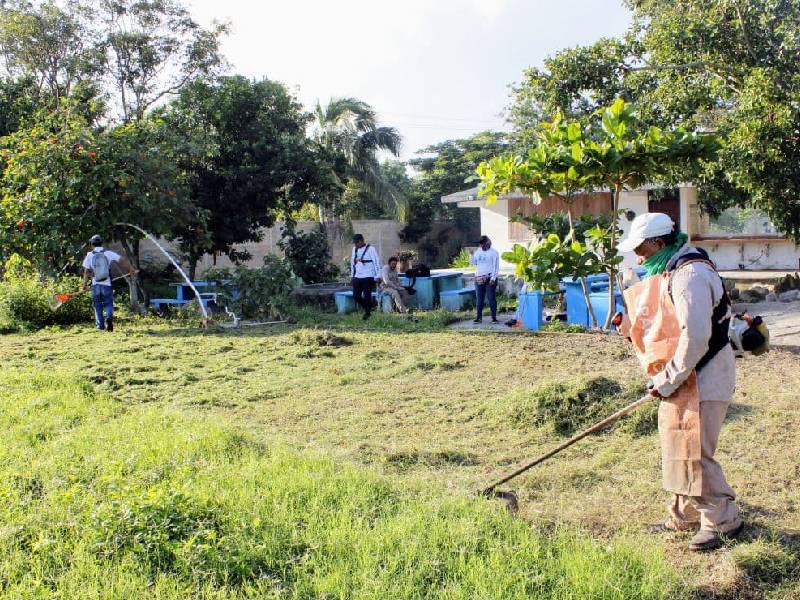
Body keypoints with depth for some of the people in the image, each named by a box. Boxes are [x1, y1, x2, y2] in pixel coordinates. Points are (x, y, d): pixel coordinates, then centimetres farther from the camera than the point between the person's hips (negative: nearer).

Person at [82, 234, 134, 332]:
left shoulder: (89, 255, 0)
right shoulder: (108, 253, 0)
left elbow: (86, 272, -2)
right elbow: (123, 260, 2)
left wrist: (85, 284, 7)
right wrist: (130, 268, 17)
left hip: (96, 285, 0)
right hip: (107, 284, 0)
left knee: (98, 306, 11)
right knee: (108, 304, 9)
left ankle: (100, 326, 11)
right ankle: (109, 317, -19)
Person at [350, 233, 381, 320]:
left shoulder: (370, 249, -7)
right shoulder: (354, 249, 11)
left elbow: (377, 262, -8)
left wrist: (377, 276, -11)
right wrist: (353, 274, 16)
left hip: (368, 277, -6)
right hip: (357, 277, 6)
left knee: (367, 296, -3)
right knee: (356, 296, 3)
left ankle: (367, 313, 15)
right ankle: (367, 308, 26)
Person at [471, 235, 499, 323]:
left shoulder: (493, 252, -2)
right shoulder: (478, 252, 14)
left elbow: (496, 266, -6)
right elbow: (473, 262, 17)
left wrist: (493, 278, -15)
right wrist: (472, 255, -2)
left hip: (490, 278, -5)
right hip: (479, 278, 5)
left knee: (491, 298, -2)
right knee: (479, 298, 5)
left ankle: (494, 317, 3)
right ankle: (479, 317, 10)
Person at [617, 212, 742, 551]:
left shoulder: (691, 274, -20)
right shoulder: (671, 273, 14)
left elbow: (696, 337, -27)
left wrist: (668, 381, -21)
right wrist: (632, 328, 4)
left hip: (701, 380, -10)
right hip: (680, 380, 10)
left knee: (693, 453, -5)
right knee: (676, 450, 16)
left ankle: (723, 521, 10)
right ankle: (684, 517, 30)